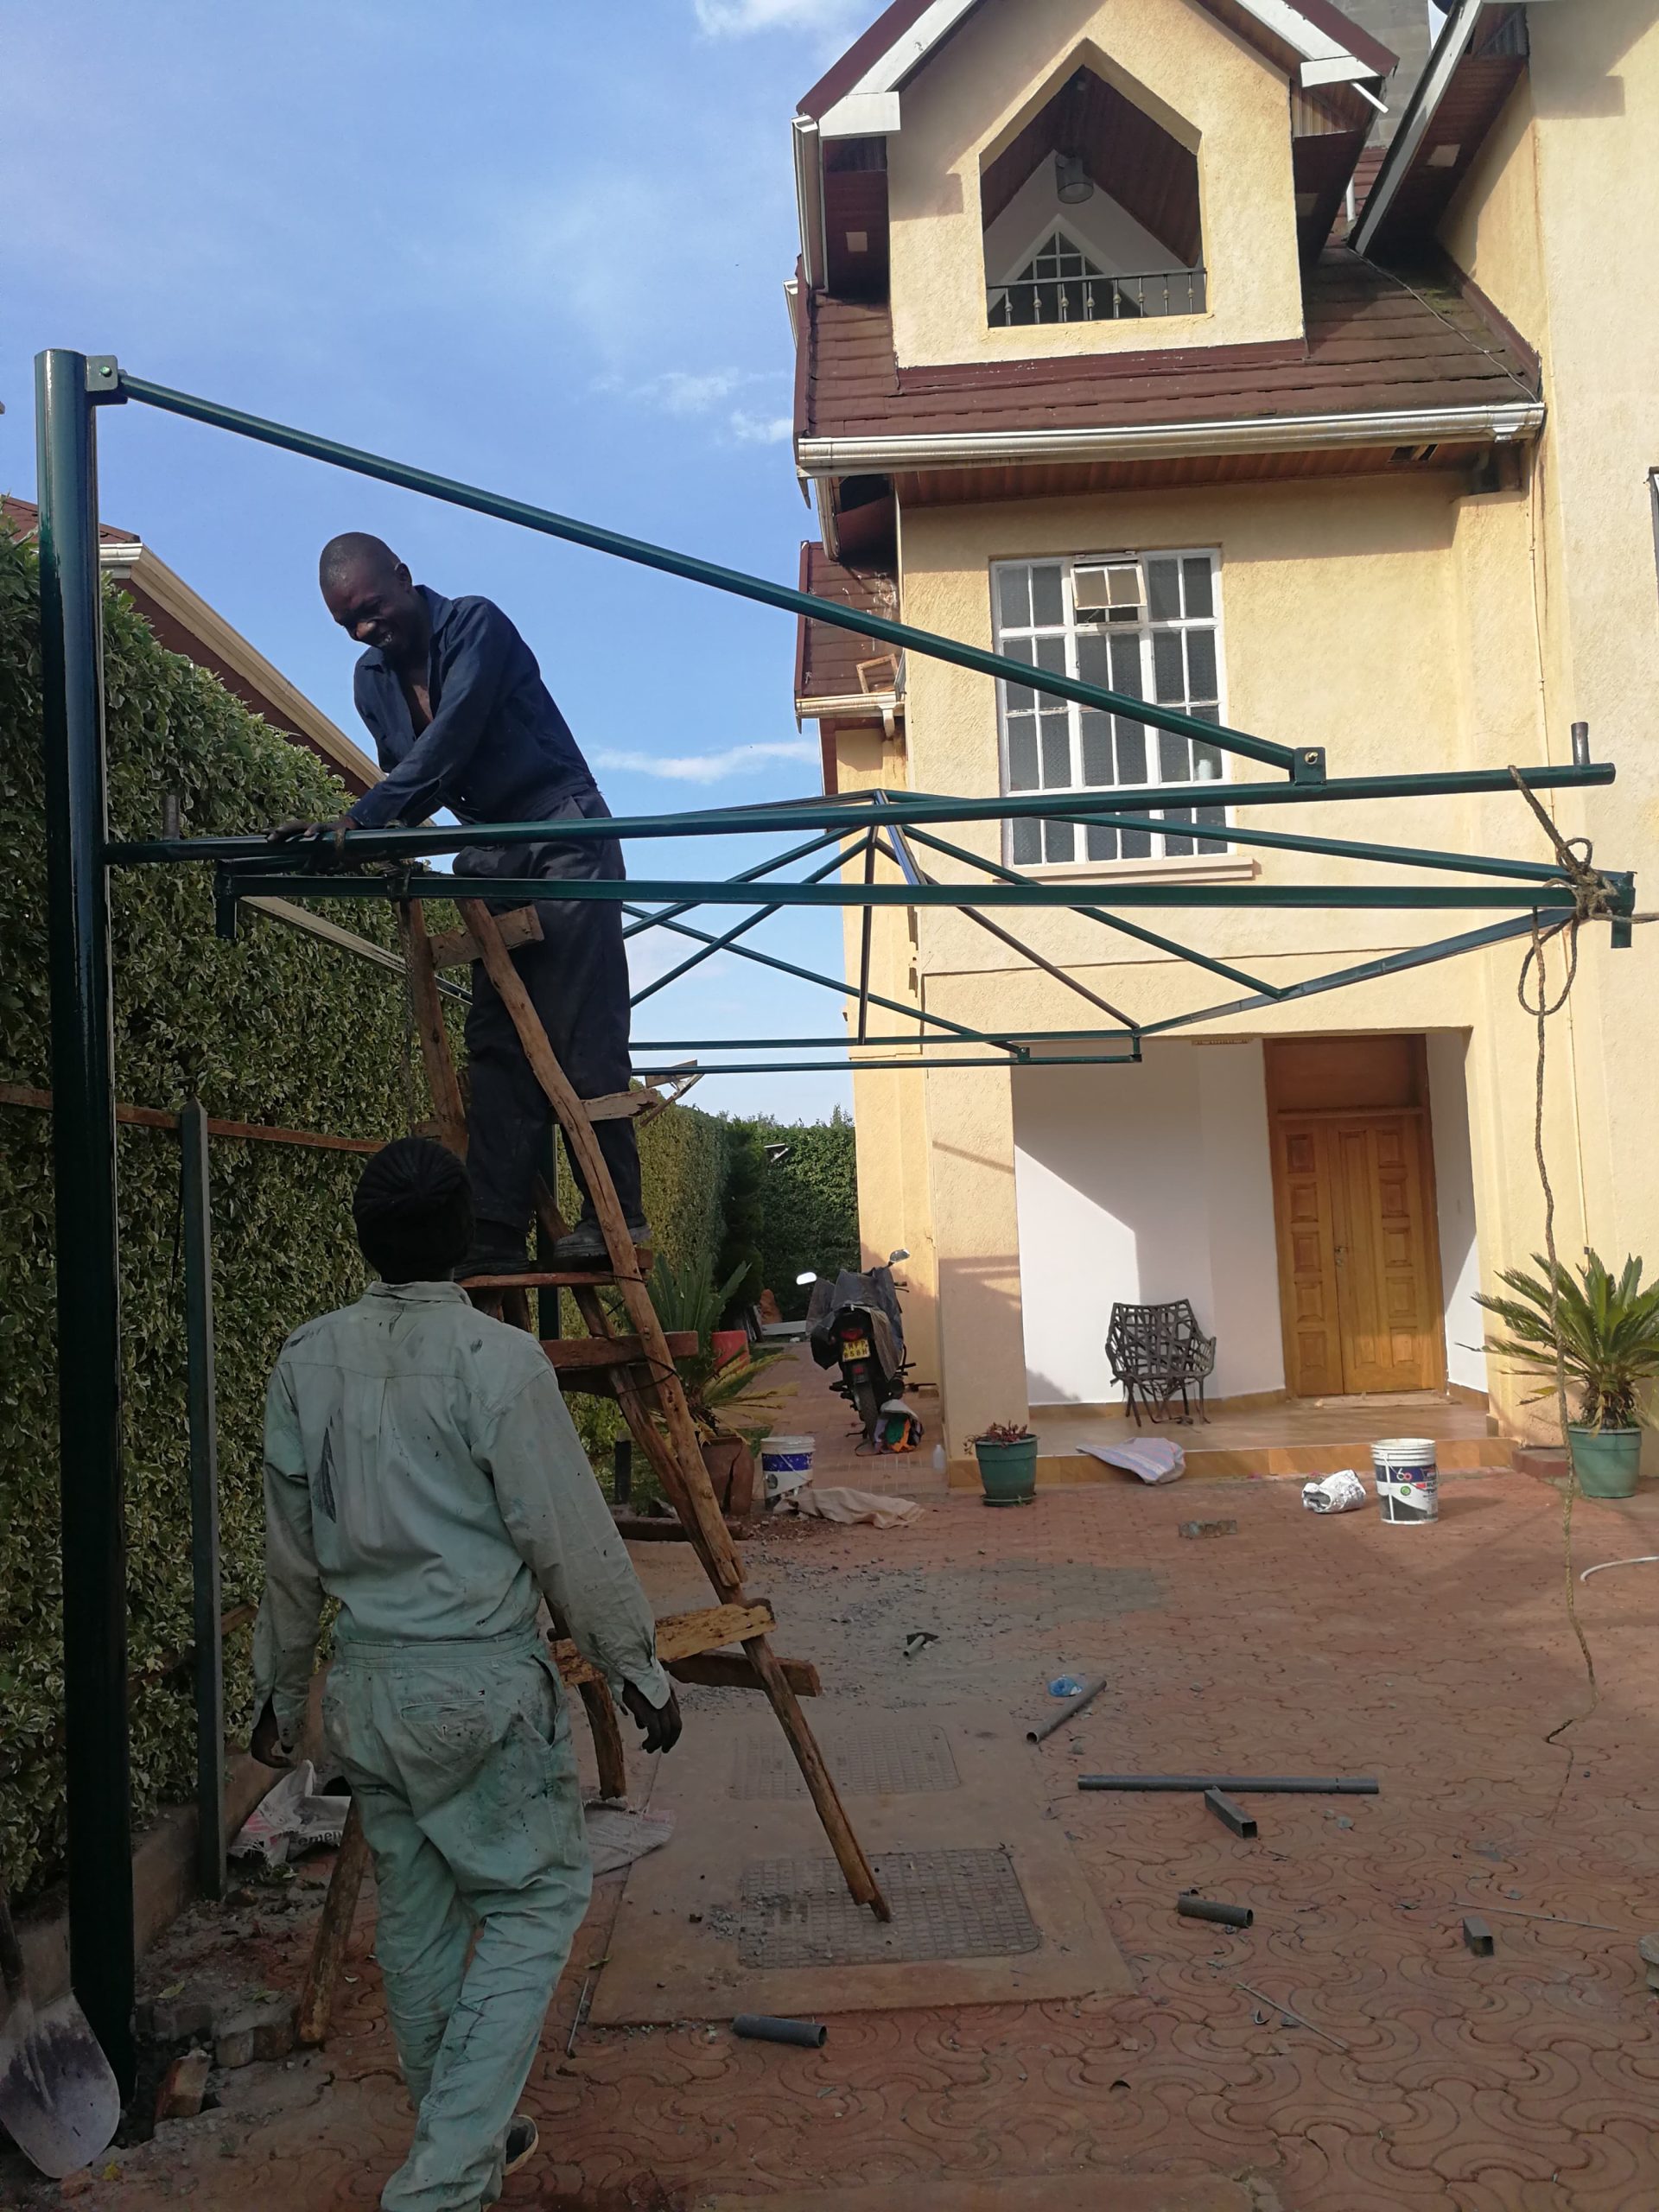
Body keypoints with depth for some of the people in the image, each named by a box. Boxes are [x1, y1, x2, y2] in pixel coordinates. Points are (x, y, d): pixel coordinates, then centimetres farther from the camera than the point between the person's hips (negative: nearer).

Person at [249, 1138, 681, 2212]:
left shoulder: (307, 1361, 0)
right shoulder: (501, 1361, -17)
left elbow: (292, 1552, 8)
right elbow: (572, 1543, -13)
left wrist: (281, 1687, 20)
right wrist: (641, 1671, -1)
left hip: (366, 1682, 6)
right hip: (482, 1681, -6)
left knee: (415, 1913, 18)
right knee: (535, 1898, 9)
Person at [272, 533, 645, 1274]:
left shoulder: (476, 625, -11)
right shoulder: (373, 679, 12)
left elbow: (448, 741, -25)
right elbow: (409, 783, 16)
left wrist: (360, 820, -33)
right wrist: (347, 831, -3)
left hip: (564, 841, -7)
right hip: (493, 862, 7)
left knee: (581, 1040, -11)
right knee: (497, 1047, -1)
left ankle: (615, 1214, -6)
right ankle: (495, 1237, -3)